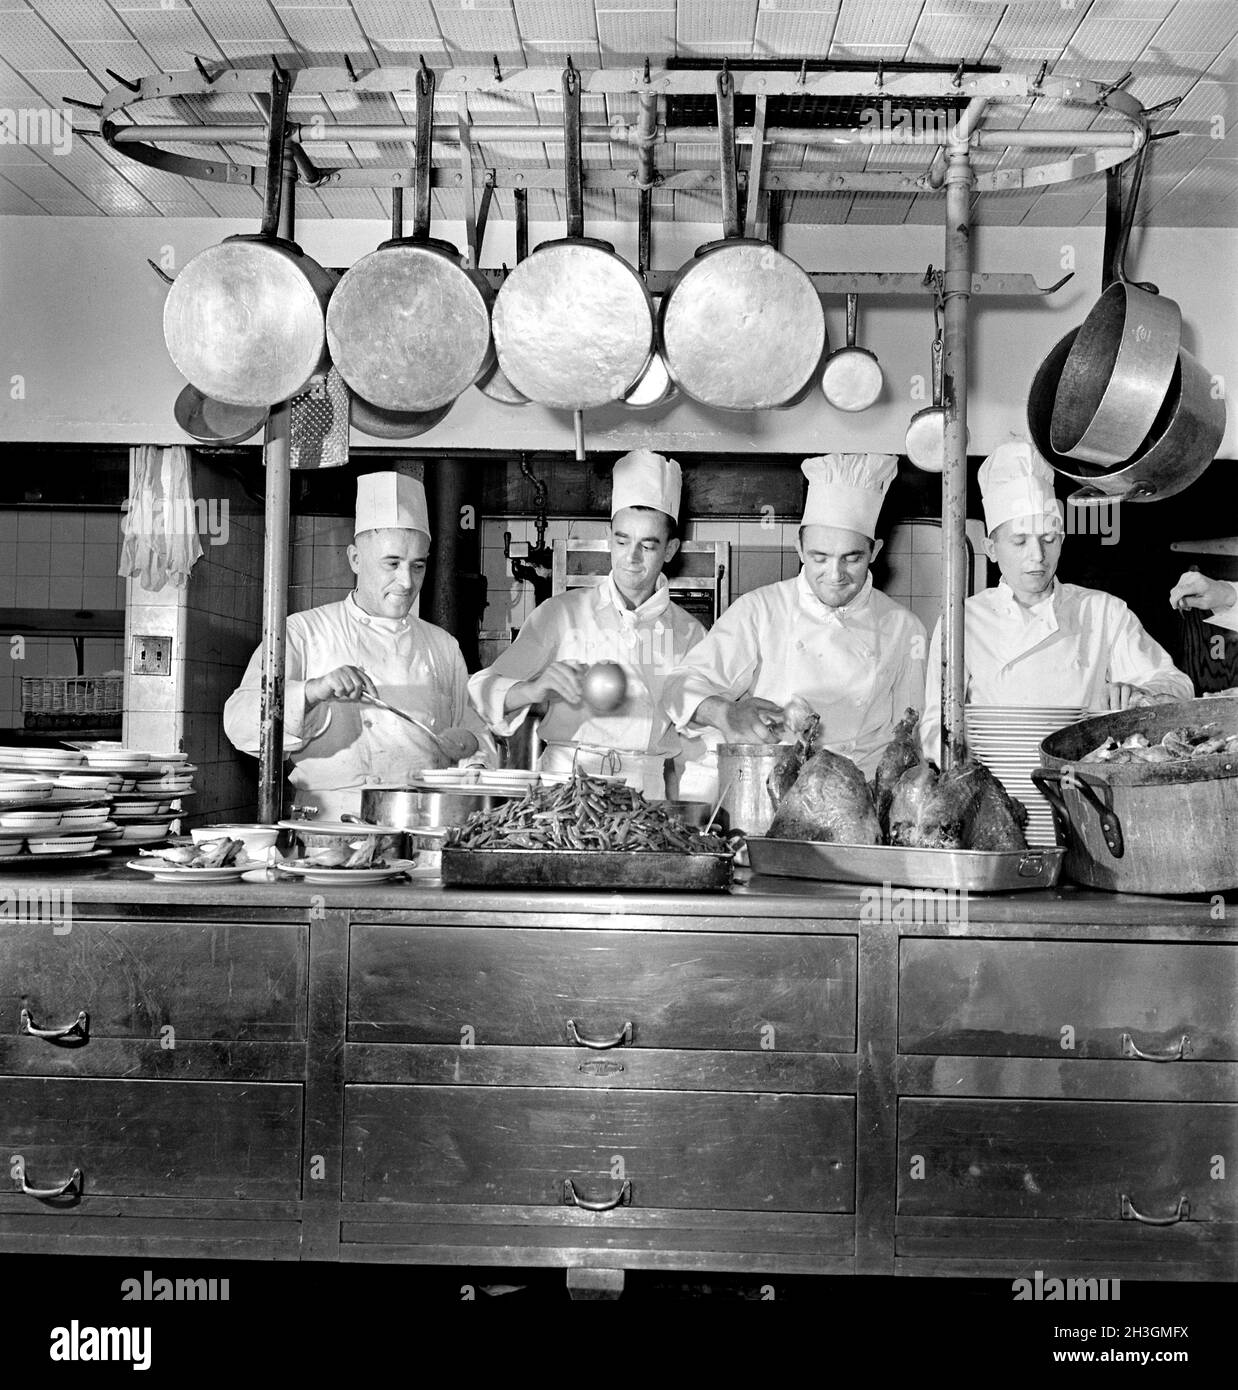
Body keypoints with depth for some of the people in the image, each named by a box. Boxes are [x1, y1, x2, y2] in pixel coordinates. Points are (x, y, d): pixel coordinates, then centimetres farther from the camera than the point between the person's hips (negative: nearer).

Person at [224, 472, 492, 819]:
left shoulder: (443, 646, 18)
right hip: (329, 827, -3)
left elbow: (477, 732, 25)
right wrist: (313, 691, -21)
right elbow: (240, 722, -4)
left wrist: (468, 744, 1)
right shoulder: (304, 632, 7)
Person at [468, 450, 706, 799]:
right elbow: (487, 692, -1)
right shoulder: (562, 613, 6)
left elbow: (694, 738, 17)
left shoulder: (688, 633, 12)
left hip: (649, 796, 3)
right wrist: (535, 689, -20)